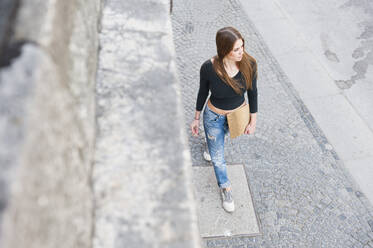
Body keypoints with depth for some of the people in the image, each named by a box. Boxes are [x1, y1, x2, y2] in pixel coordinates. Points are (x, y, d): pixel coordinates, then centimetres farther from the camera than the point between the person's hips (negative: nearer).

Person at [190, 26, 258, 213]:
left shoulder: (249, 64, -24)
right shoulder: (208, 67, -29)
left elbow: (252, 92, -8)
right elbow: (203, 92, -10)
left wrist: (253, 121, -1)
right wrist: (196, 118, 1)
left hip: (238, 115, 2)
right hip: (214, 117, -2)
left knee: (220, 136, 34)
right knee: (217, 157, 13)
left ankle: (214, 148, 71)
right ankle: (225, 187, 41)